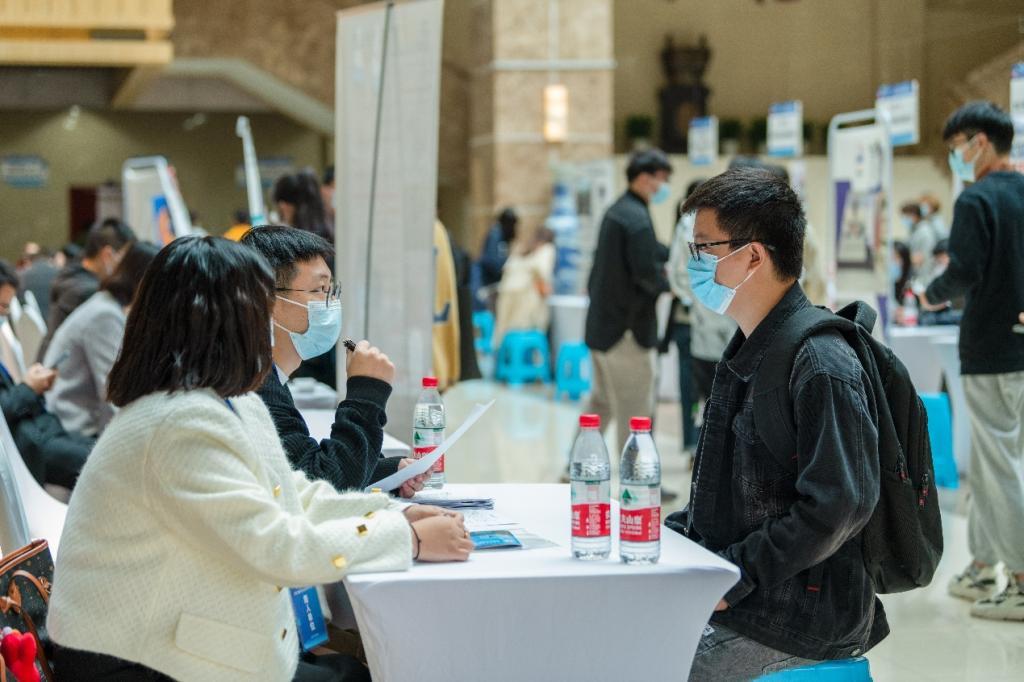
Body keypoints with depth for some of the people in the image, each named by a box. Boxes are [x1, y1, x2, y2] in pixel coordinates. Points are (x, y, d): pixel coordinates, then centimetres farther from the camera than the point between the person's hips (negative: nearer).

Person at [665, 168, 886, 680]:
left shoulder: (821, 364, -18)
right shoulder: (747, 353, 14)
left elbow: (837, 506, -25)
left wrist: (734, 576, -20)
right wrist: (667, 535, 9)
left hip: (791, 628, -9)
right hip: (729, 599, 9)